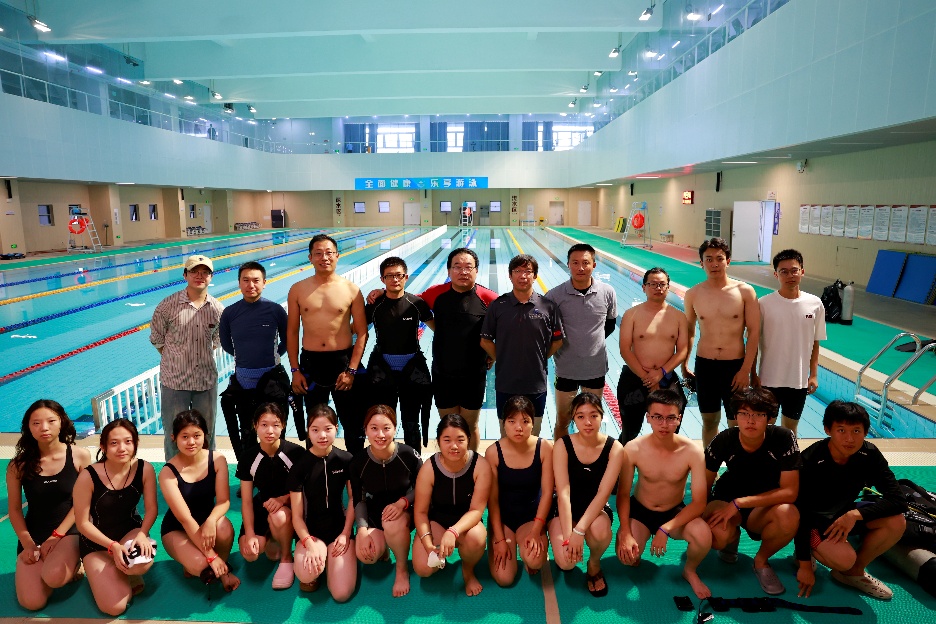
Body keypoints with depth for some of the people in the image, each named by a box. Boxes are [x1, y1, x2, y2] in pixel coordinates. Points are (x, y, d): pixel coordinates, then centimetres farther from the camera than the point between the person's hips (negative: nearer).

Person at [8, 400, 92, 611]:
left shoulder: (80, 456, -8)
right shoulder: (19, 464, -4)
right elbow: (14, 509, 4)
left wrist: (57, 535, -11)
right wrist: (27, 543, -6)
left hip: (70, 531, -2)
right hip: (33, 535, 2)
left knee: (53, 576, -32)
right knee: (31, 602, -16)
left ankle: (72, 564, 4)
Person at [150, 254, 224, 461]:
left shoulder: (218, 309, -1)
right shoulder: (168, 306, -9)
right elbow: (157, 339, 3)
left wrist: (204, 356, 5)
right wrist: (176, 359, 2)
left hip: (207, 381, 3)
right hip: (174, 381, -2)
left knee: (206, 434, 15)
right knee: (174, 435, 9)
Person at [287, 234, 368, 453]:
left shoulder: (351, 290, -4)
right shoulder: (298, 290, 1)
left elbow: (362, 333, -3)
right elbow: (292, 332, 5)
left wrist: (351, 370, -9)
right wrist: (295, 370, 0)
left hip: (343, 361, -1)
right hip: (310, 363, 2)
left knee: (352, 422, 8)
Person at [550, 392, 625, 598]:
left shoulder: (614, 448, -13)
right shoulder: (563, 445, -14)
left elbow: (603, 493, -20)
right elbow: (563, 493, -20)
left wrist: (579, 531, -30)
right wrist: (568, 536, -28)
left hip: (596, 510, 0)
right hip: (566, 510, 0)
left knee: (600, 531, -36)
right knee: (566, 562, -25)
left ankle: (594, 564, 1)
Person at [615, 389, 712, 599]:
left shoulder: (692, 451, -22)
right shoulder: (633, 449, -21)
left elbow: (699, 502, -19)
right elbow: (623, 494, -9)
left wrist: (665, 529, -29)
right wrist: (625, 533, -21)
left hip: (675, 512, 0)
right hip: (640, 510, 0)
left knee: (703, 537, -30)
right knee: (626, 554, -23)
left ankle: (690, 571, 6)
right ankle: (636, 555, 17)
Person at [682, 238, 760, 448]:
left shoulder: (745, 291, -6)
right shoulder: (693, 294, 0)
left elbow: (754, 332, -5)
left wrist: (746, 370, -10)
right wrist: (684, 365, 8)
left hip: (735, 365, -2)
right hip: (704, 365, 2)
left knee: (736, 424, 8)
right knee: (709, 421, 14)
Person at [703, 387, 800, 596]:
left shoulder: (783, 438, -20)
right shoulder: (723, 441, -17)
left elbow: (790, 492, -22)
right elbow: (703, 487, -6)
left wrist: (739, 503, -26)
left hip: (766, 506, 0)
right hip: (727, 498, 0)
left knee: (789, 515, -35)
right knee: (716, 535, -34)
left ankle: (761, 560, -2)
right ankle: (733, 536, 9)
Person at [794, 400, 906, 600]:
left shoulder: (869, 455, -15)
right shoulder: (810, 461, -28)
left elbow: (898, 500, -18)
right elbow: (800, 513, -23)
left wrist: (855, 514, -33)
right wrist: (805, 564, -20)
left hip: (844, 513, 6)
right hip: (813, 518, -5)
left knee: (896, 522, -19)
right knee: (844, 558, -31)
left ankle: (854, 572, 1)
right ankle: (806, 551, 4)